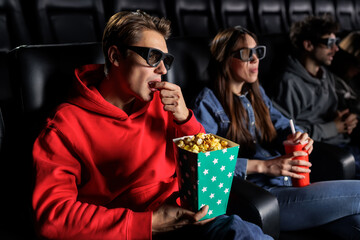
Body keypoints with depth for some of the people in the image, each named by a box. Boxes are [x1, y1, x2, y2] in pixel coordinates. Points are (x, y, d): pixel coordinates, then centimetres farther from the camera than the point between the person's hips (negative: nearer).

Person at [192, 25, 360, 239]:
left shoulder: (257, 93, 19)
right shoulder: (209, 102, -6)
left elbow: (280, 124, 19)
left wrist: (299, 136, -7)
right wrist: (264, 166, -21)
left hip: (291, 185, 7)